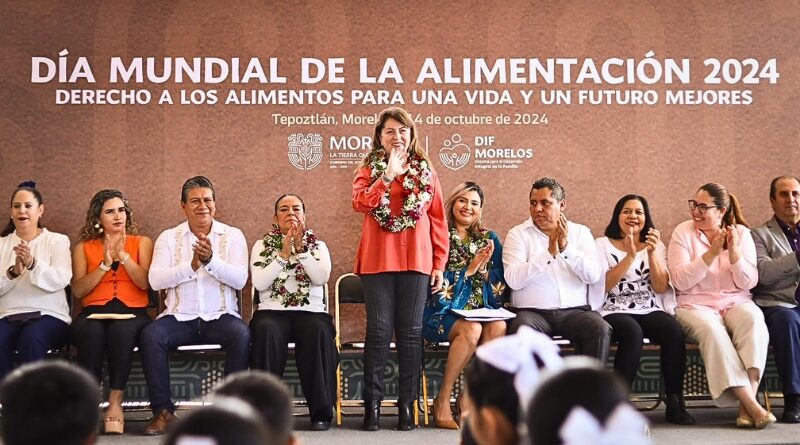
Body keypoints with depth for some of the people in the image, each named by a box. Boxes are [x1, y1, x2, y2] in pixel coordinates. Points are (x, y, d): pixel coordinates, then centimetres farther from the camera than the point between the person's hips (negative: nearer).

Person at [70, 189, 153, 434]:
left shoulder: (141, 243, 17)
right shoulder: (83, 247, 18)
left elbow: (145, 283, 1)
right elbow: (78, 290, 4)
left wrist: (123, 255, -8)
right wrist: (105, 264, -5)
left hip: (132, 312, -1)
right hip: (94, 312, 1)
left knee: (122, 330, -38)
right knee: (91, 332, -37)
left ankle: (115, 402, -31)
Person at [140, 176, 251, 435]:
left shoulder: (233, 236, 8)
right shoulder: (168, 238, 10)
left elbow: (240, 279, -7)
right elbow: (155, 280, -5)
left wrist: (211, 260, -23)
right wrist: (191, 265, -18)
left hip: (221, 316, -1)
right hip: (180, 317, 1)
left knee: (241, 334, -32)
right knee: (150, 335, -28)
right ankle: (163, 411, -16)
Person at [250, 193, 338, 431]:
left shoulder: (318, 246, 17)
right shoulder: (262, 245, 15)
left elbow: (322, 277, -3)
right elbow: (259, 283, -2)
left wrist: (300, 250, -11)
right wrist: (283, 254, -8)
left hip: (311, 311, 0)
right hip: (272, 311, 0)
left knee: (319, 331, -35)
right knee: (266, 331, -36)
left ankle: (321, 410, -26)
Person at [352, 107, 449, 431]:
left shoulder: (426, 172, 12)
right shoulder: (370, 169, 9)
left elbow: (438, 220, 9)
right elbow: (360, 203, -11)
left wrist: (439, 264, 4)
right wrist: (389, 174, -18)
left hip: (416, 260, 1)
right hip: (377, 260, -1)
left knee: (411, 331, 2)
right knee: (379, 330, -2)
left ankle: (407, 404, 8)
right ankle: (372, 403, 3)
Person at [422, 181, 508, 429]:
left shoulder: (489, 240, 16)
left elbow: (499, 286, 10)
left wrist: (483, 267, -8)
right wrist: (469, 268, -13)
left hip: (479, 310, 4)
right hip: (442, 311, -4)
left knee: (498, 327, -30)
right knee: (471, 329, -35)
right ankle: (443, 400, -21)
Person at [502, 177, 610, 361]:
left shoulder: (581, 232, 13)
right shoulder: (518, 234, 7)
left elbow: (593, 276, -1)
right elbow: (513, 280, -9)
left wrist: (567, 247, -12)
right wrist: (550, 252, -13)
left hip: (574, 311, 2)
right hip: (532, 311, -2)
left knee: (601, 329, -28)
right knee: (522, 330, -34)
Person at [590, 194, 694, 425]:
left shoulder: (656, 246, 17)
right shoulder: (602, 245, 8)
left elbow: (661, 288, 3)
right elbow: (604, 285, -6)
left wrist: (651, 253, -10)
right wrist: (629, 256, -14)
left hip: (650, 310, 3)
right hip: (614, 312, -3)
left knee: (674, 330, -30)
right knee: (632, 331, -37)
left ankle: (675, 402, -21)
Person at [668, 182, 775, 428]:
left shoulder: (741, 233, 6)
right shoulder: (683, 232, 1)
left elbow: (748, 283, 1)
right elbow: (681, 281, -9)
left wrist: (734, 253, -15)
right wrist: (711, 254, -17)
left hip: (736, 303, 2)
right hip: (695, 305, -2)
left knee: (753, 319, -33)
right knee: (712, 330, -35)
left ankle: (746, 404, -34)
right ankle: (752, 406, -34)